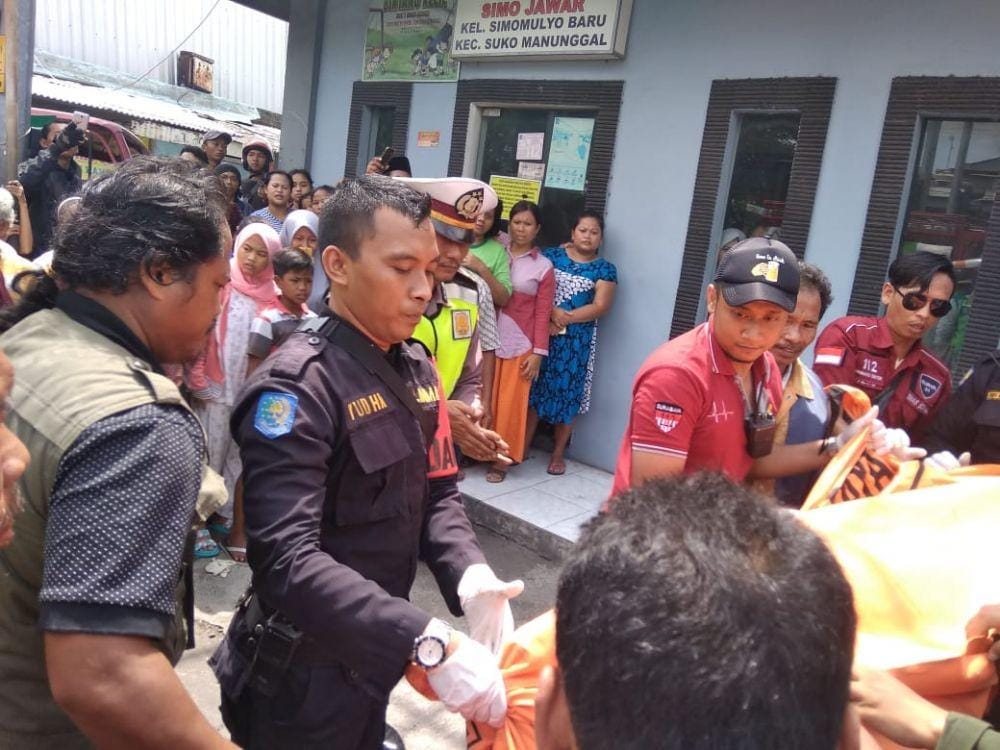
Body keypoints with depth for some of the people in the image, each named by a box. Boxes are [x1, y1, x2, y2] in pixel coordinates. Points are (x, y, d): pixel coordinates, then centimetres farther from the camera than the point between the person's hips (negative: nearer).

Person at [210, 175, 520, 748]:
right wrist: (427, 641, -37)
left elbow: (437, 492, 5)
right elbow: (287, 561, -32)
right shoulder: (296, 387, -23)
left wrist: (469, 574, -14)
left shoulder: (416, 366, 2)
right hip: (304, 677, -7)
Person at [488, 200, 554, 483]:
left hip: (521, 344, -1)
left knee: (510, 403, 5)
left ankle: (501, 459, 16)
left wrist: (538, 352, -3)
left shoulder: (543, 266, 2)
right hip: (490, 339, 1)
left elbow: (542, 313, 0)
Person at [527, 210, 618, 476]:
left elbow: (601, 306, -6)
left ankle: (558, 454, 18)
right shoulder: (552, 255, 7)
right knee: (533, 388, 3)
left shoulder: (605, 269, 4)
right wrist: (553, 313, -17)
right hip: (542, 332, 1)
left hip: (577, 340, -1)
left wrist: (565, 319, -15)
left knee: (567, 393, 4)